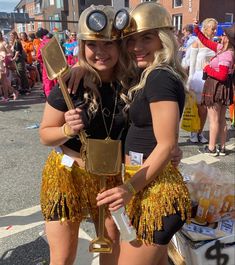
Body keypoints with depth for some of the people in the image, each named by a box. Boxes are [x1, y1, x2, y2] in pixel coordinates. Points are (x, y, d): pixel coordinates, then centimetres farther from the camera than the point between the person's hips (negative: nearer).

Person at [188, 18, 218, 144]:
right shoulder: (197, 43, -4)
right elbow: (192, 63, -4)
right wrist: (191, 80, -6)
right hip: (199, 77, -4)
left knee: (205, 107, 7)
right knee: (199, 107, 3)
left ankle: (200, 132, 20)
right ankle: (193, 132, 19)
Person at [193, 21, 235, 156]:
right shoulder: (222, 48, 7)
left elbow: (222, 76, -25)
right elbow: (206, 41, 14)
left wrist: (208, 69, -14)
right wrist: (197, 28, 8)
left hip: (216, 87, -10)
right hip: (223, 88, 10)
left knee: (214, 120, -1)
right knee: (222, 119, 14)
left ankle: (211, 148, 9)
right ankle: (222, 148, 23)